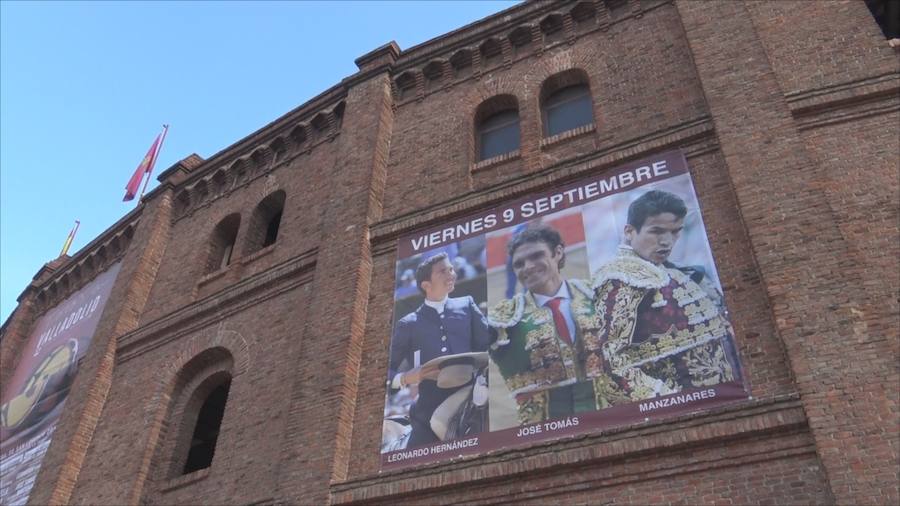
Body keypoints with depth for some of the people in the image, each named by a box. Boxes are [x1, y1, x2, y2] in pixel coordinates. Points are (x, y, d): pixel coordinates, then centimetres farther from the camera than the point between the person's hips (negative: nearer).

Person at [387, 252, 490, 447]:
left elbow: (488, 343, 8)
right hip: (429, 415, -1)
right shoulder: (408, 325, 9)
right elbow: (386, 372, 9)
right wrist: (405, 378, -12)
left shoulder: (466, 305, 14)